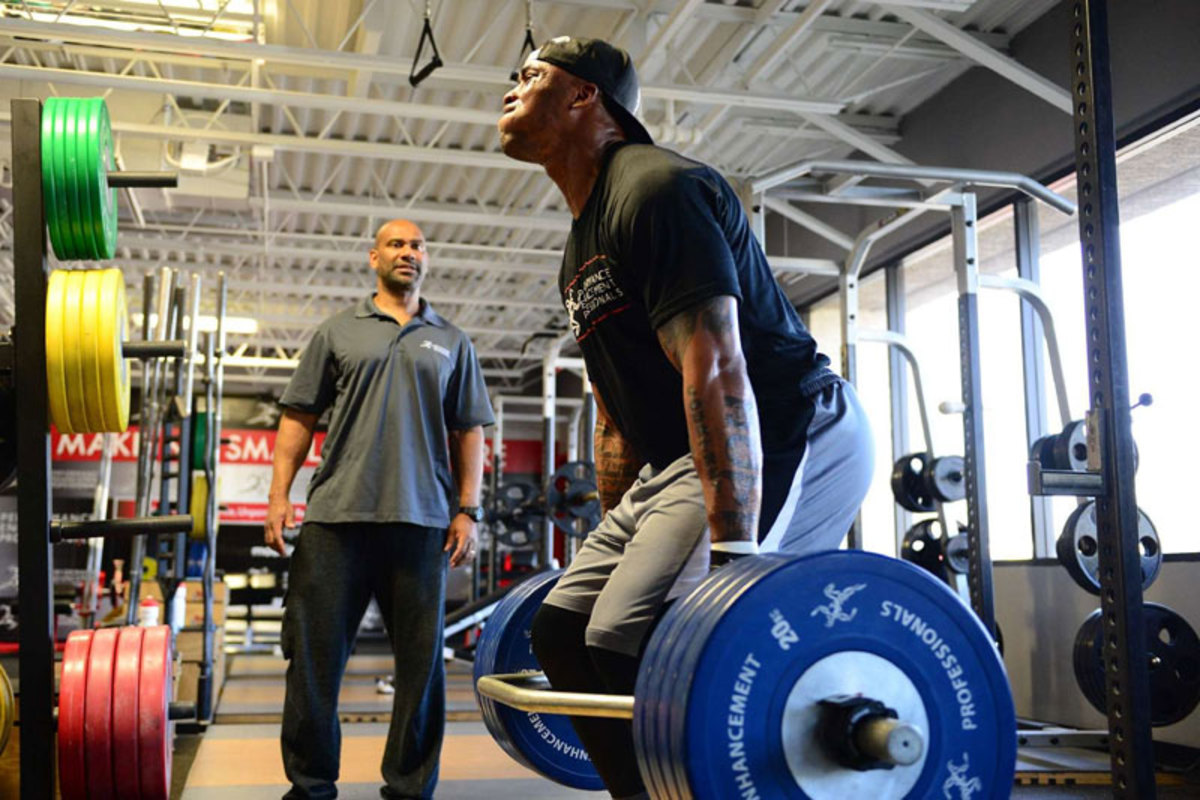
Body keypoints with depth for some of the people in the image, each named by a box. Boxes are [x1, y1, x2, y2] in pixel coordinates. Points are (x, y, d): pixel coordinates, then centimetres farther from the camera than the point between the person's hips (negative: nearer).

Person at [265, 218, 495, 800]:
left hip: (421, 519, 1)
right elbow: (299, 417, 10)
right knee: (315, 655, 2)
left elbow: (469, 432, 12)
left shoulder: (451, 343, 15)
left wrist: (468, 511, 3)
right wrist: (279, 495, -1)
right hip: (336, 514, 0)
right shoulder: (338, 331, 13)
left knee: (421, 660, 3)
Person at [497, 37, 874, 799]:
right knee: (564, 625, 9)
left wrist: (731, 558, -32)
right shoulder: (582, 245, 17)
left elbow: (715, 373, -26)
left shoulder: (655, 191, -14)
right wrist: (615, 548, 22)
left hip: (791, 437, -10)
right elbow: (619, 418, 21)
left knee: (638, 636, -24)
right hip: (679, 460, 10)